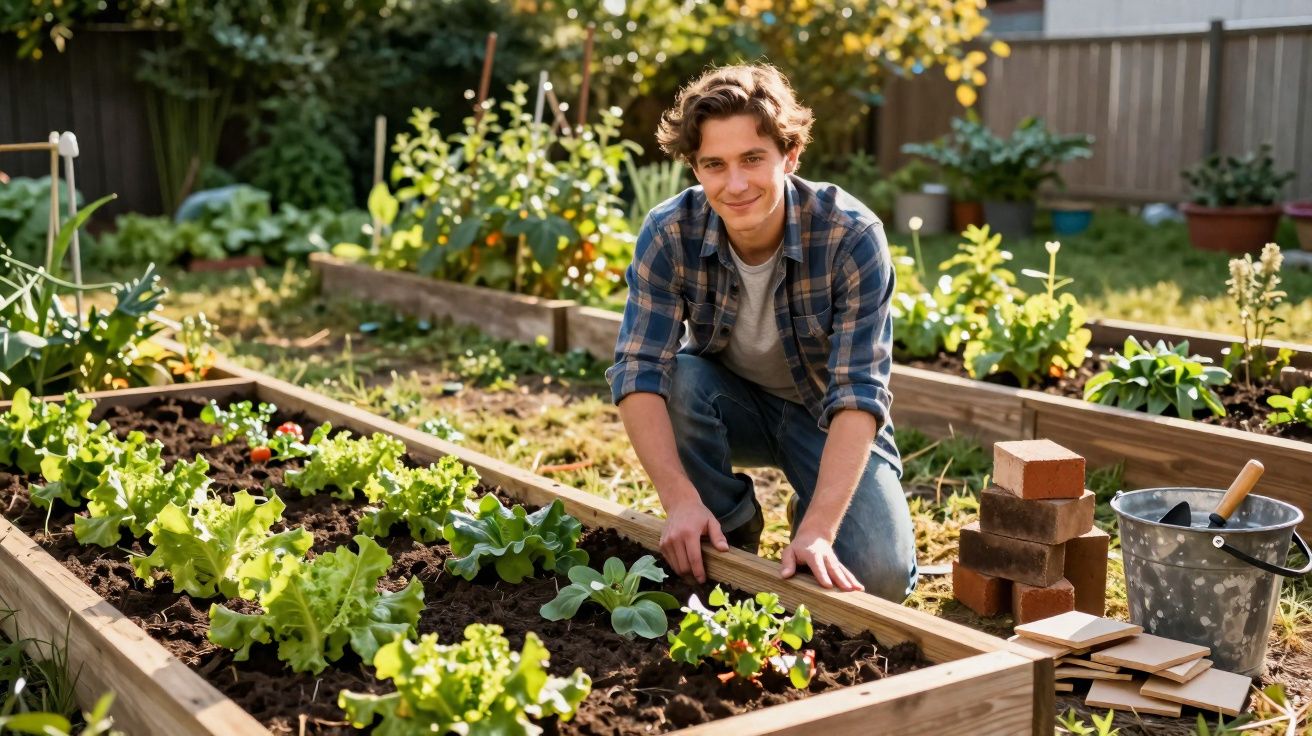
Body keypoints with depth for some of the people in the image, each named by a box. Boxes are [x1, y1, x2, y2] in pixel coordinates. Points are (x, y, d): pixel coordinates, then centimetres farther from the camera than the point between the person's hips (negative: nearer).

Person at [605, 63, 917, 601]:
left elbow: (858, 393, -31)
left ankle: (807, 515, 12)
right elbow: (639, 373, -27)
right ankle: (731, 537, -7)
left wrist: (818, 531, -40)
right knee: (677, 378, -33)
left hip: (825, 416, -2)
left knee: (879, 576, -23)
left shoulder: (853, 237, -28)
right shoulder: (669, 234, -22)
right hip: (732, 405, 2)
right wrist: (682, 501, -39)